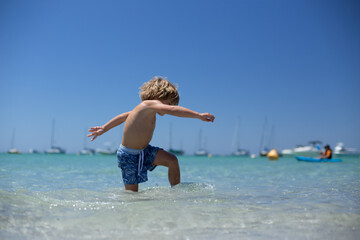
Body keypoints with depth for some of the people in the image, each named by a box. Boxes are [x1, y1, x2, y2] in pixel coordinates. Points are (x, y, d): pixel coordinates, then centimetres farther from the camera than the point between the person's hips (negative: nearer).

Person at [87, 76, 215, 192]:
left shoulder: (143, 109, 7)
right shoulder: (149, 104, -21)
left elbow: (123, 116, 16)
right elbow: (173, 110, -35)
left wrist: (104, 128, 26)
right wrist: (199, 115, -36)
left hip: (144, 150, 9)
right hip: (129, 156, -9)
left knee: (172, 160, -1)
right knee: (132, 193, 1)